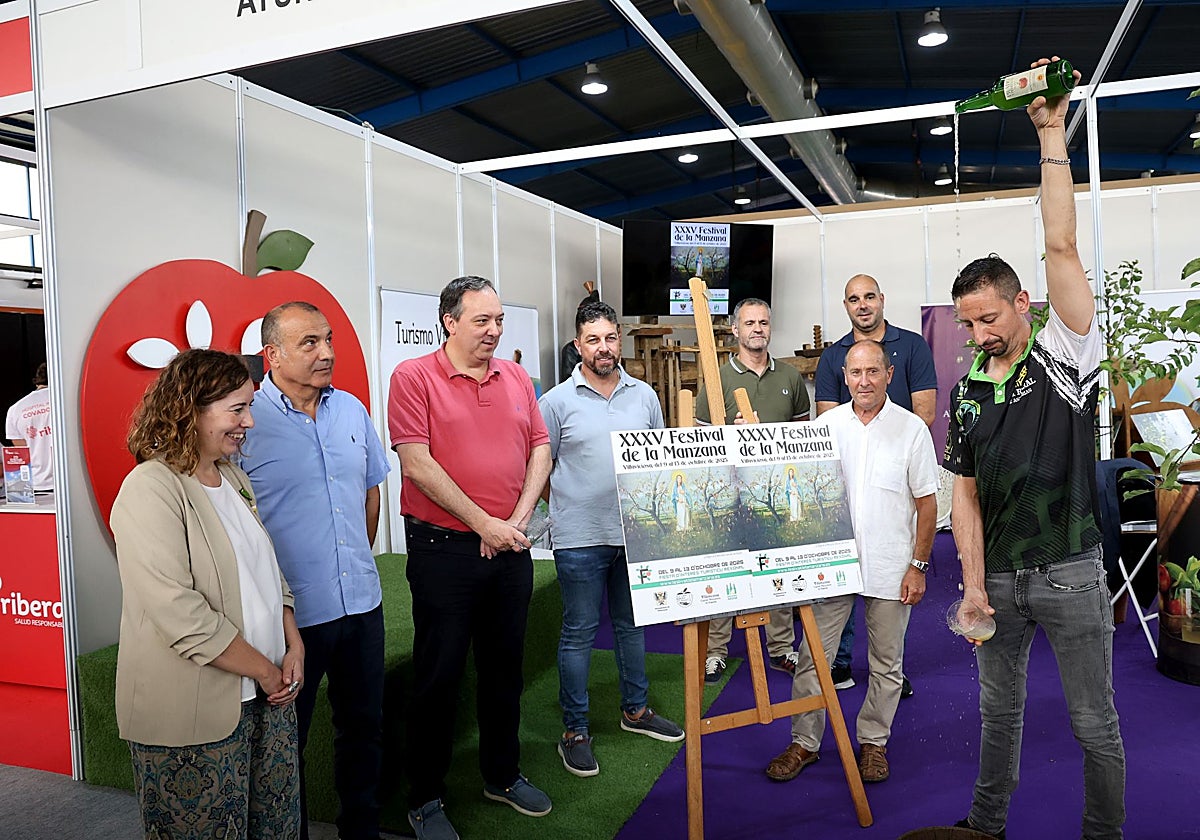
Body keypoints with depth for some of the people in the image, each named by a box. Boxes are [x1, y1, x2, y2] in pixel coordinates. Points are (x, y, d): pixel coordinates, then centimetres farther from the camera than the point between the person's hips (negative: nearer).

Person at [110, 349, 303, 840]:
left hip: (266, 694, 7)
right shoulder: (151, 489, -16)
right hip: (194, 715, -7)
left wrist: (294, 649, 1)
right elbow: (180, 613, -23)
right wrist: (265, 670, -15)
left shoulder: (234, 478, 10)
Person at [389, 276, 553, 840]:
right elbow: (416, 462, -15)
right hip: (443, 549, -5)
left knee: (505, 667, 17)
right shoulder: (414, 377, -7)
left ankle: (502, 775, 36)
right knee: (439, 674, 7)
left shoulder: (516, 379, 9)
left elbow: (540, 450, 8)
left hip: (510, 547, 5)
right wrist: (484, 523, -16)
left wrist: (517, 520, -6)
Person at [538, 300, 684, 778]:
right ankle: (574, 731, 18)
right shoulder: (558, 402, -5)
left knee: (632, 624, 18)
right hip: (579, 540, -4)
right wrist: (569, 505, -4)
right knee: (579, 632, 4)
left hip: (636, 533, 4)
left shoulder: (644, 396, 6)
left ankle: (635, 710, 36)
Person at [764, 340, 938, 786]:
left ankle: (873, 742, 30)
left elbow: (926, 503, -1)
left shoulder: (911, 428, -3)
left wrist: (918, 565, -4)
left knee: (886, 664, 12)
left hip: (891, 568, -1)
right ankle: (804, 741, 20)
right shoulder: (826, 424, 2)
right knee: (814, 657, 5)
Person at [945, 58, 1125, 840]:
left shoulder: (1066, 356, -7)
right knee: (999, 709, 18)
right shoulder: (966, 393, 5)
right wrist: (973, 583, -3)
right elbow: (965, 494, 5)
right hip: (999, 576, 4)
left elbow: (1062, 248, -19)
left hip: (1070, 572, -4)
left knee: (1095, 723, 9)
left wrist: (1052, 133, -21)